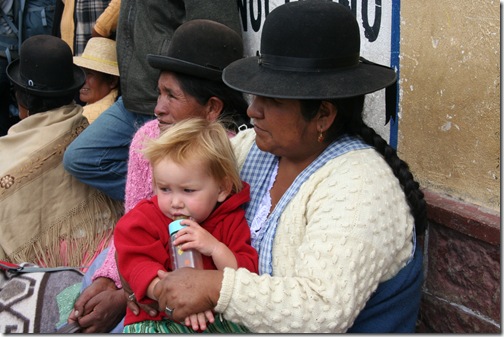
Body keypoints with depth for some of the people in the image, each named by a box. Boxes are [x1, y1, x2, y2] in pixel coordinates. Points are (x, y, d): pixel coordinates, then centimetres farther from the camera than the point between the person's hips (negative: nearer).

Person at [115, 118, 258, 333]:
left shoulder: (231, 221, 7)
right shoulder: (144, 220, 5)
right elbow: (138, 267, -9)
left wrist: (216, 248, -15)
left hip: (216, 317, 0)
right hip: (155, 318, 0)